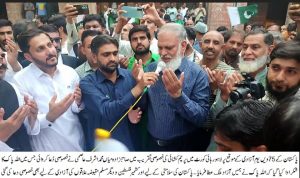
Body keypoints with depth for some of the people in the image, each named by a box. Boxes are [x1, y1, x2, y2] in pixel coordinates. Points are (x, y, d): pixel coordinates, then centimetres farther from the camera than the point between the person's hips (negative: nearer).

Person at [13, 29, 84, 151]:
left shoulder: (69, 72, -4)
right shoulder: (20, 80, -14)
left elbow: (77, 108, 4)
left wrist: (78, 103, -17)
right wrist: (49, 117, -30)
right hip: (48, 150, -3)